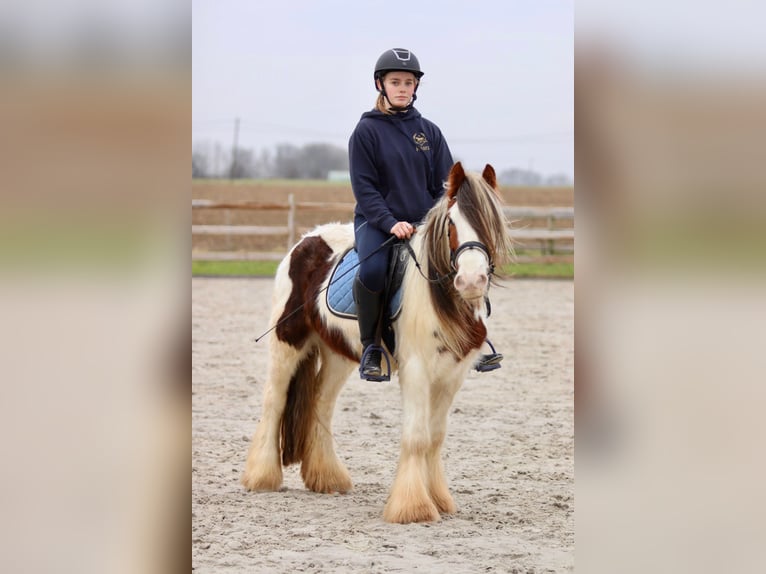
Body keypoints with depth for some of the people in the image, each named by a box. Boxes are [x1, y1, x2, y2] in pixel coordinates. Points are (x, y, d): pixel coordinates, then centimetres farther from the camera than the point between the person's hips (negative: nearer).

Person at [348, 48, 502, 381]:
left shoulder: (429, 131, 11)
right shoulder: (366, 131, -1)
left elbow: (445, 184, 11)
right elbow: (363, 187, -6)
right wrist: (390, 223, -19)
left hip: (423, 220, 4)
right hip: (377, 221, -4)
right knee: (372, 270, -33)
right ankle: (371, 349, -13)